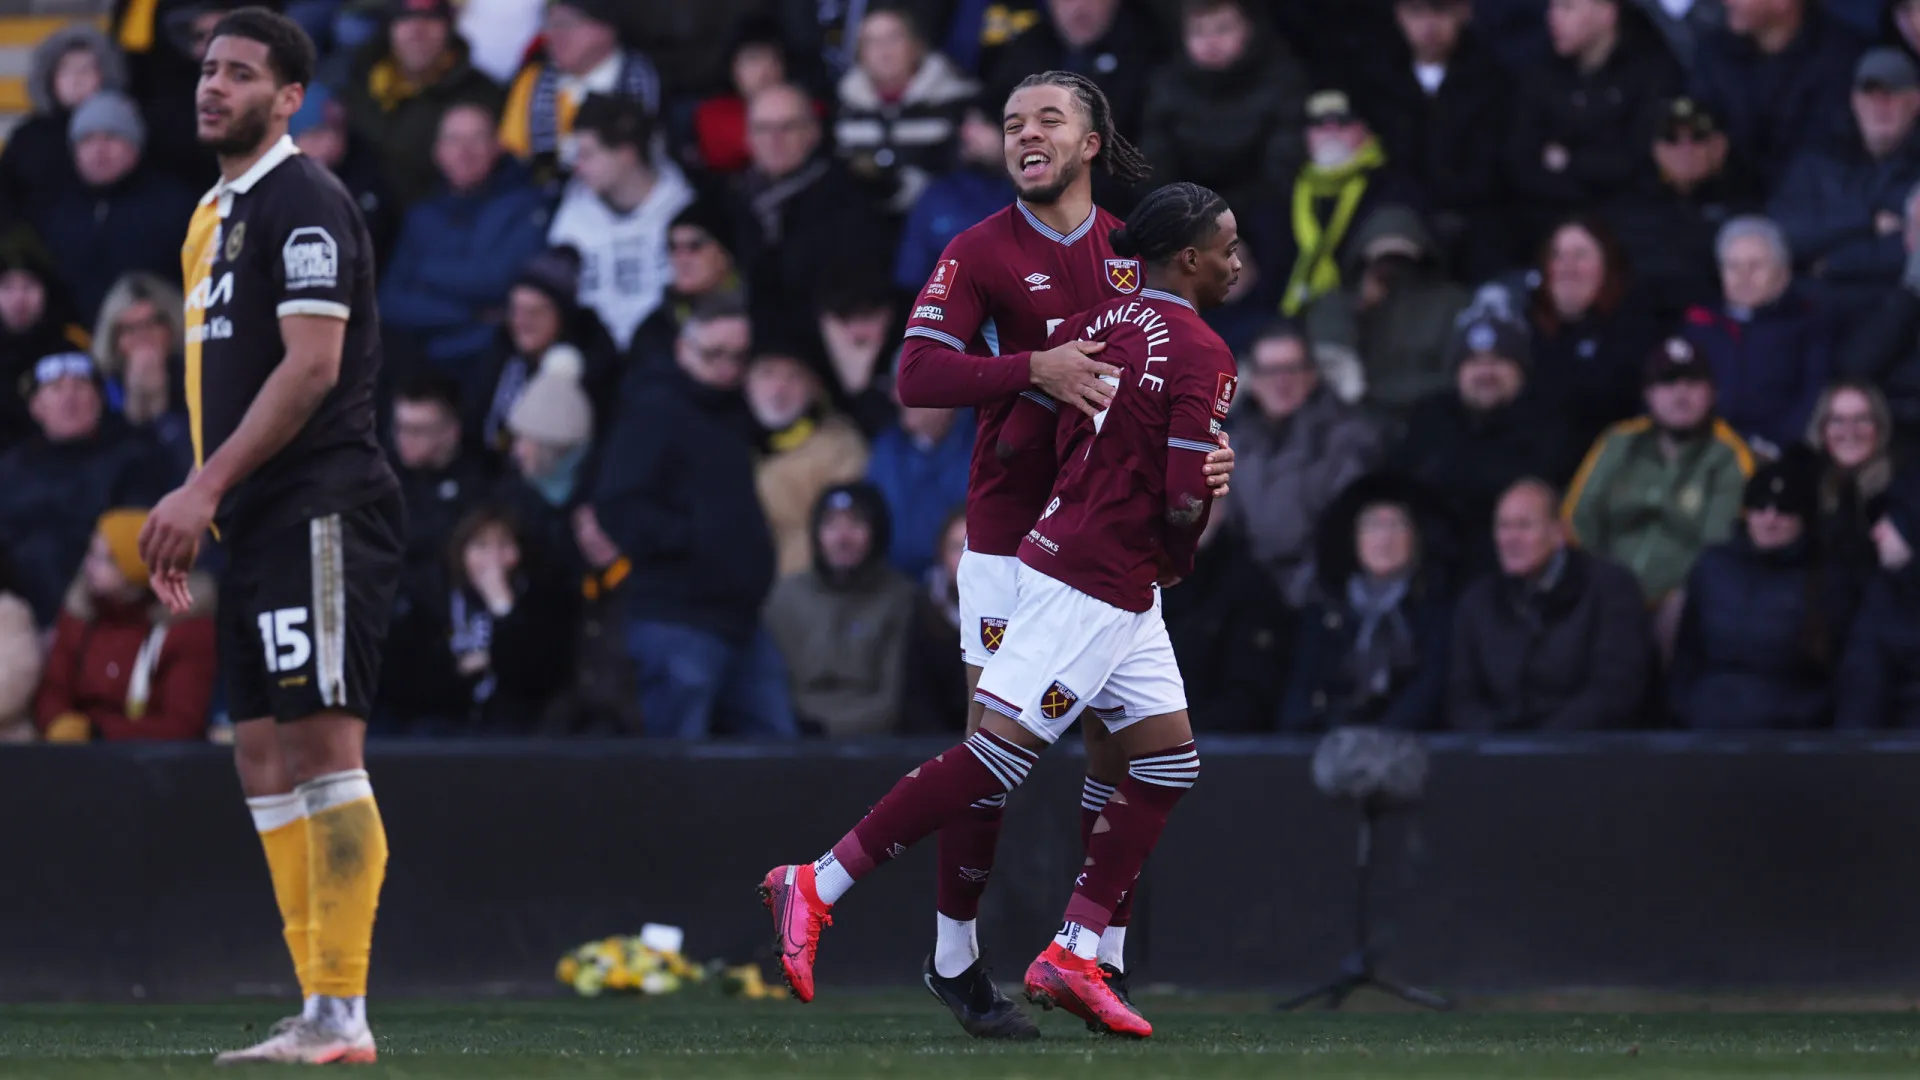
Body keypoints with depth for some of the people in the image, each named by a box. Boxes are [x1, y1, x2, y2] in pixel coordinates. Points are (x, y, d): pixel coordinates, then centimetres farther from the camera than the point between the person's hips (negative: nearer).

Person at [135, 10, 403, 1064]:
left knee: (322, 748, -12)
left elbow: (312, 363, -17)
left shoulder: (303, 202, -9)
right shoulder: (214, 214, 20)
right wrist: (192, 513, 18)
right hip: (255, 525, 10)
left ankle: (343, 1012, -13)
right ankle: (317, 1014, 9)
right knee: (263, 757, 7)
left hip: (318, 508, -10)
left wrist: (206, 485, -18)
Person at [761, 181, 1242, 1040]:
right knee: (998, 753, -9)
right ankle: (815, 888, -6)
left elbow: (1018, 431, 9)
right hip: (1089, 587, -10)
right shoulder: (1201, 356, -15)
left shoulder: (1100, 323, 9)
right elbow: (1187, 501, -19)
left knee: (1167, 763, 10)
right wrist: (1178, 559, 1)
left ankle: (1073, 958, 9)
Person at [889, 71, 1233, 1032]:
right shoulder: (979, 254, -4)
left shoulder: (1136, 254, 9)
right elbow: (918, 375, -15)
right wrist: (1036, 368, -27)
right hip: (1012, 536, -4)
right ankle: (955, 960, 8)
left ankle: (1099, 961, 11)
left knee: (1121, 745, 2)